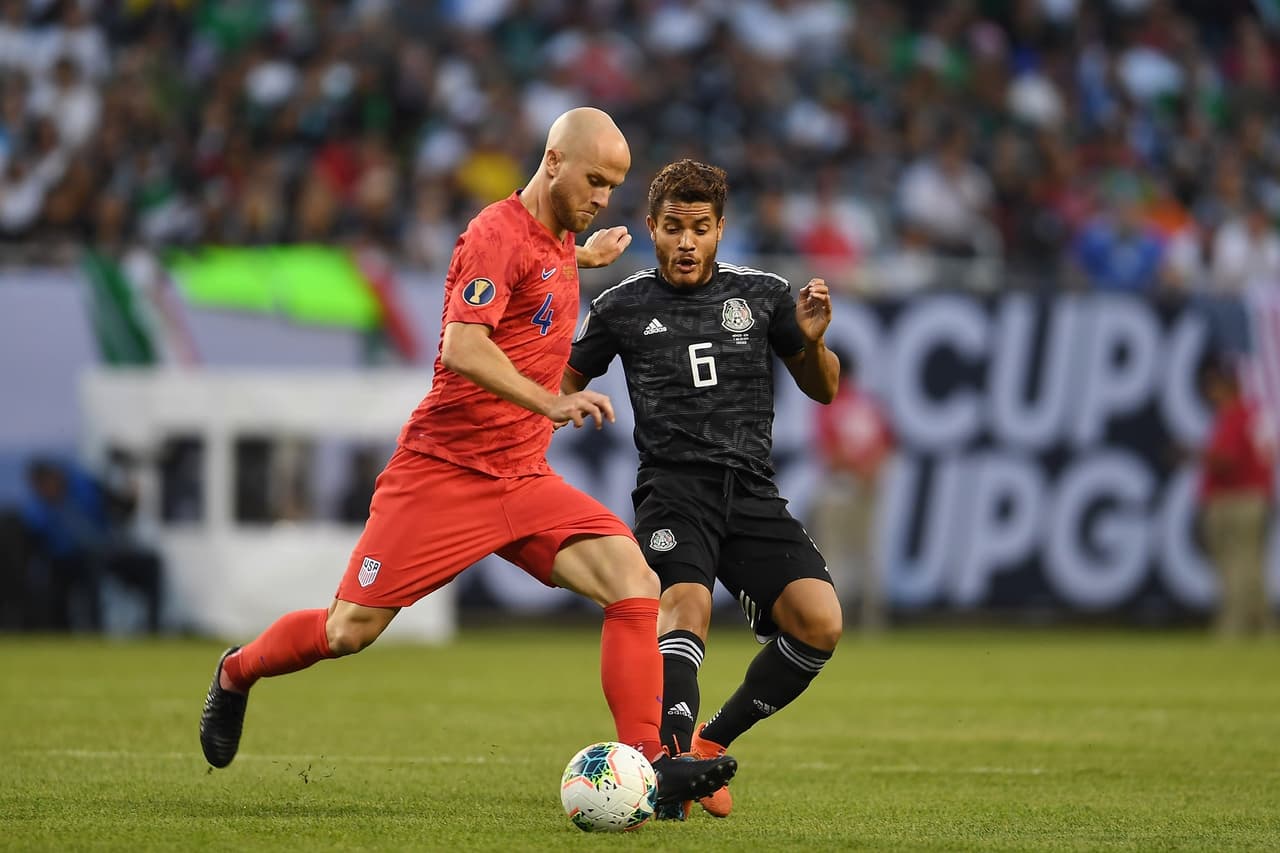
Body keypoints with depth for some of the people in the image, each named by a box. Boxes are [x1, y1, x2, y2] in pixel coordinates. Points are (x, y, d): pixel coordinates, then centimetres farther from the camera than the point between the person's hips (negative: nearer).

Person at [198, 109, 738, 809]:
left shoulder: (556, 241, 13)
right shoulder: (497, 234, -14)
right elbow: (462, 349, -28)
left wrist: (580, 259, 31)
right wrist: (550, 403, -37)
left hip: (524, 481, 7)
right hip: (444, 470, -7)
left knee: (635, 584, -15)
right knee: (351, 631, -2)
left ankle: (646, 763, -17)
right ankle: (235, 674, 28)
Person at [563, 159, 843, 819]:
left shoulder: (763, 295, 13)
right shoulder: (622, 307, 9)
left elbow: (822, 389, 21)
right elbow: (565, 383, 23)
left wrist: (812, 342, 1)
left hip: (752, 493, 2)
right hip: (672, 487, -2)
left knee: (819, 622, -17)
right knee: (687, 600, -32)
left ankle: (712, 742, 2)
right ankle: (674, 757, -43)